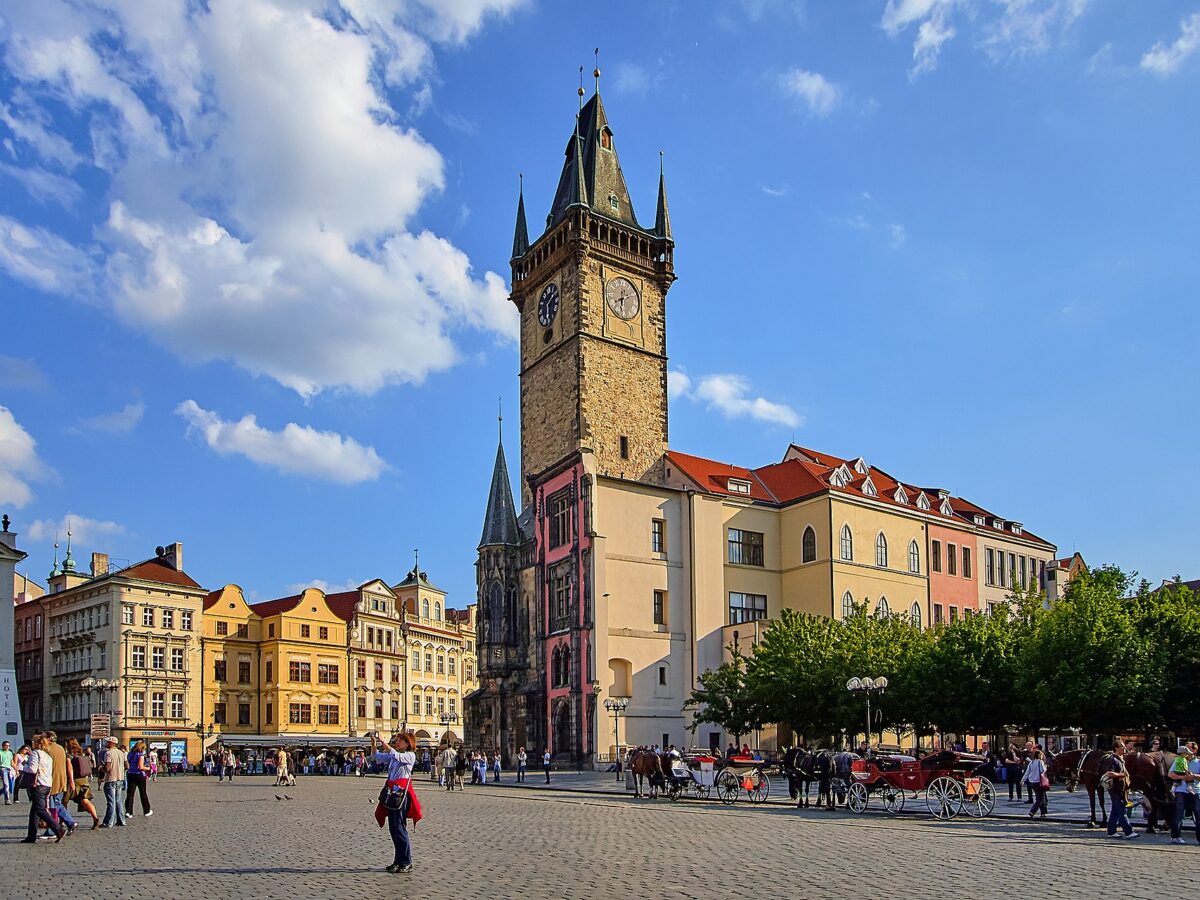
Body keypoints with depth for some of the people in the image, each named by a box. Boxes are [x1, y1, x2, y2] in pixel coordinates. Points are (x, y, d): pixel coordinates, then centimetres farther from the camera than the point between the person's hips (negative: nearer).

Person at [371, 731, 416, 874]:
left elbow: (395, 754, -23)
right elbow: (376, 756, 19)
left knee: (399, 827, -8)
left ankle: (406, 863, -2)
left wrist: (382, 741, -21)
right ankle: (398, 860, 18)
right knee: (393, 827, 10)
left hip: (401, 792, -8)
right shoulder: (393, 756, 19)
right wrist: (373, 742, 5)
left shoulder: (410, 755, -5)